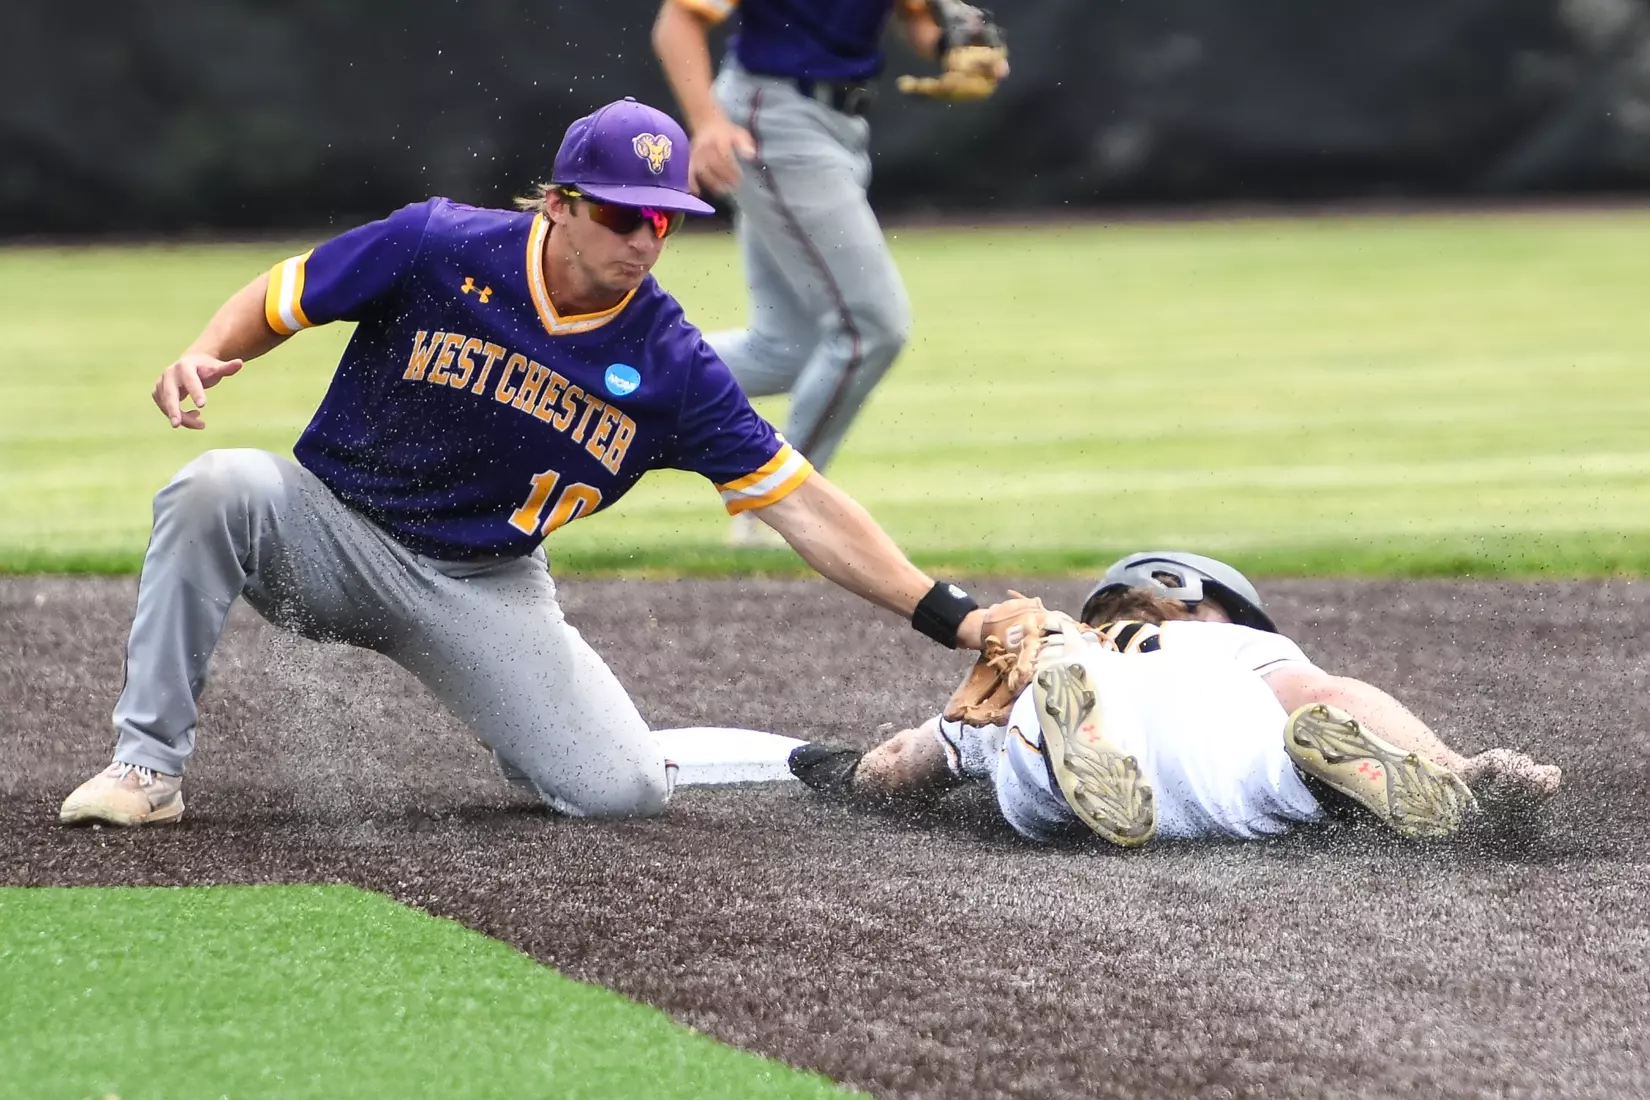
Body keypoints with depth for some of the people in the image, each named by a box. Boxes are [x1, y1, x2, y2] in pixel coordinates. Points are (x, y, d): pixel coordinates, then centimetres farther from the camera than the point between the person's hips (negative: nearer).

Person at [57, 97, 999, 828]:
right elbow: (276, 303, -3)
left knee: (623, 790, -16)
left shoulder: (669, 364, -11)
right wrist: (205, 357, -25)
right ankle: (150, 766, -21)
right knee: (217, 490, -33)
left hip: (486, 590, 1)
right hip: (330, 529, -1)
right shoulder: (438, 247, -15)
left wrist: (950, 617, -17)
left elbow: (802, 504, -10)